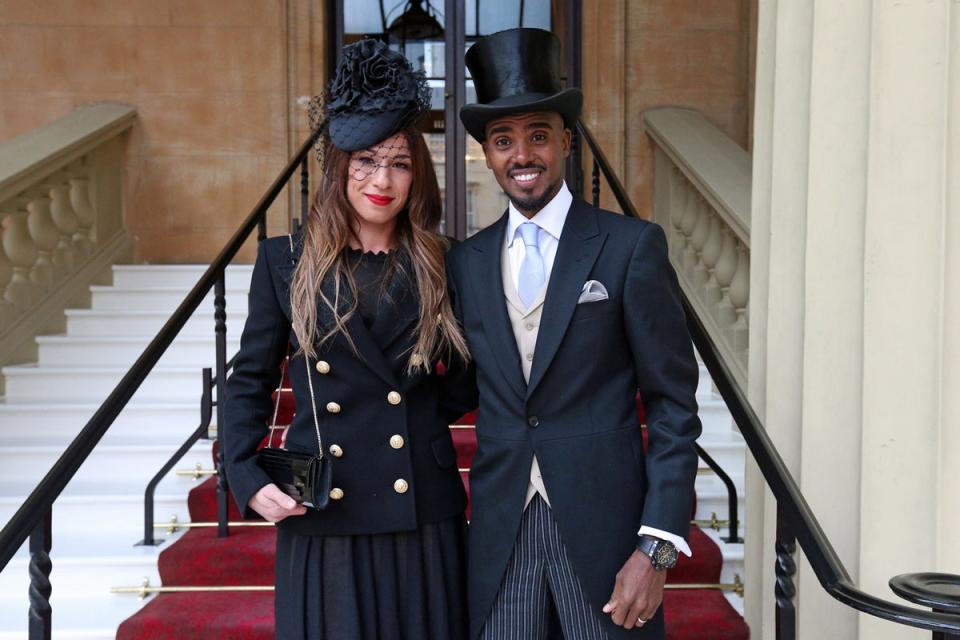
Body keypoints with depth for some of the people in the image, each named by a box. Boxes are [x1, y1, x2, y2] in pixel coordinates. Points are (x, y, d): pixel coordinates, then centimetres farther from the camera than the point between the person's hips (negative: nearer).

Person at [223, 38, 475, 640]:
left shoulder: (438, 265, 3)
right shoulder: (285, 260, 1)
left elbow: (466, 374, 14)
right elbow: (251, 380, 4)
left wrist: (428, 418, 1)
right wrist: (248, 479, -6)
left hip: (423, 513, 1)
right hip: (323, 516, -1)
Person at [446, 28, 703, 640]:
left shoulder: (633, 246, -4)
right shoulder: (466, 262, 7)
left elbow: (674, 406, -6)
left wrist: (657, 547, -11)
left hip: (604, 526, -3)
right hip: (500, 529, 3)